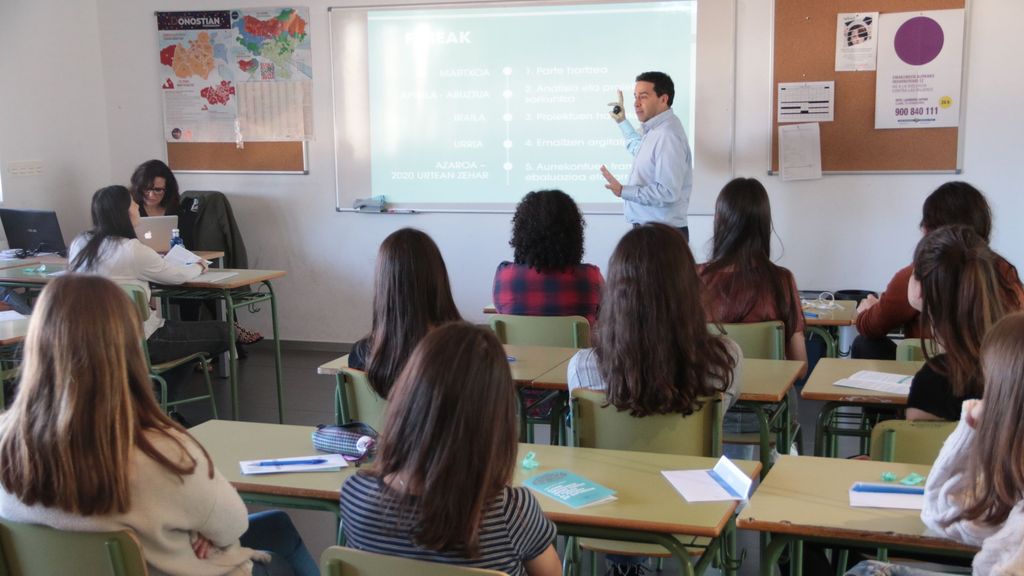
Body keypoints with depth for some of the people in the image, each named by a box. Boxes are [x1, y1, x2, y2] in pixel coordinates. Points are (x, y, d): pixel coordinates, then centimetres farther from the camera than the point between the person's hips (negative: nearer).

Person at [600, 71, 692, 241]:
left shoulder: (667, 136, -21)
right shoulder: (655, 130, 12)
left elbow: (668, 192, -28)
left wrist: (623, 191, -26)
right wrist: (622, 122, 38)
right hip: (648, 229, 10)